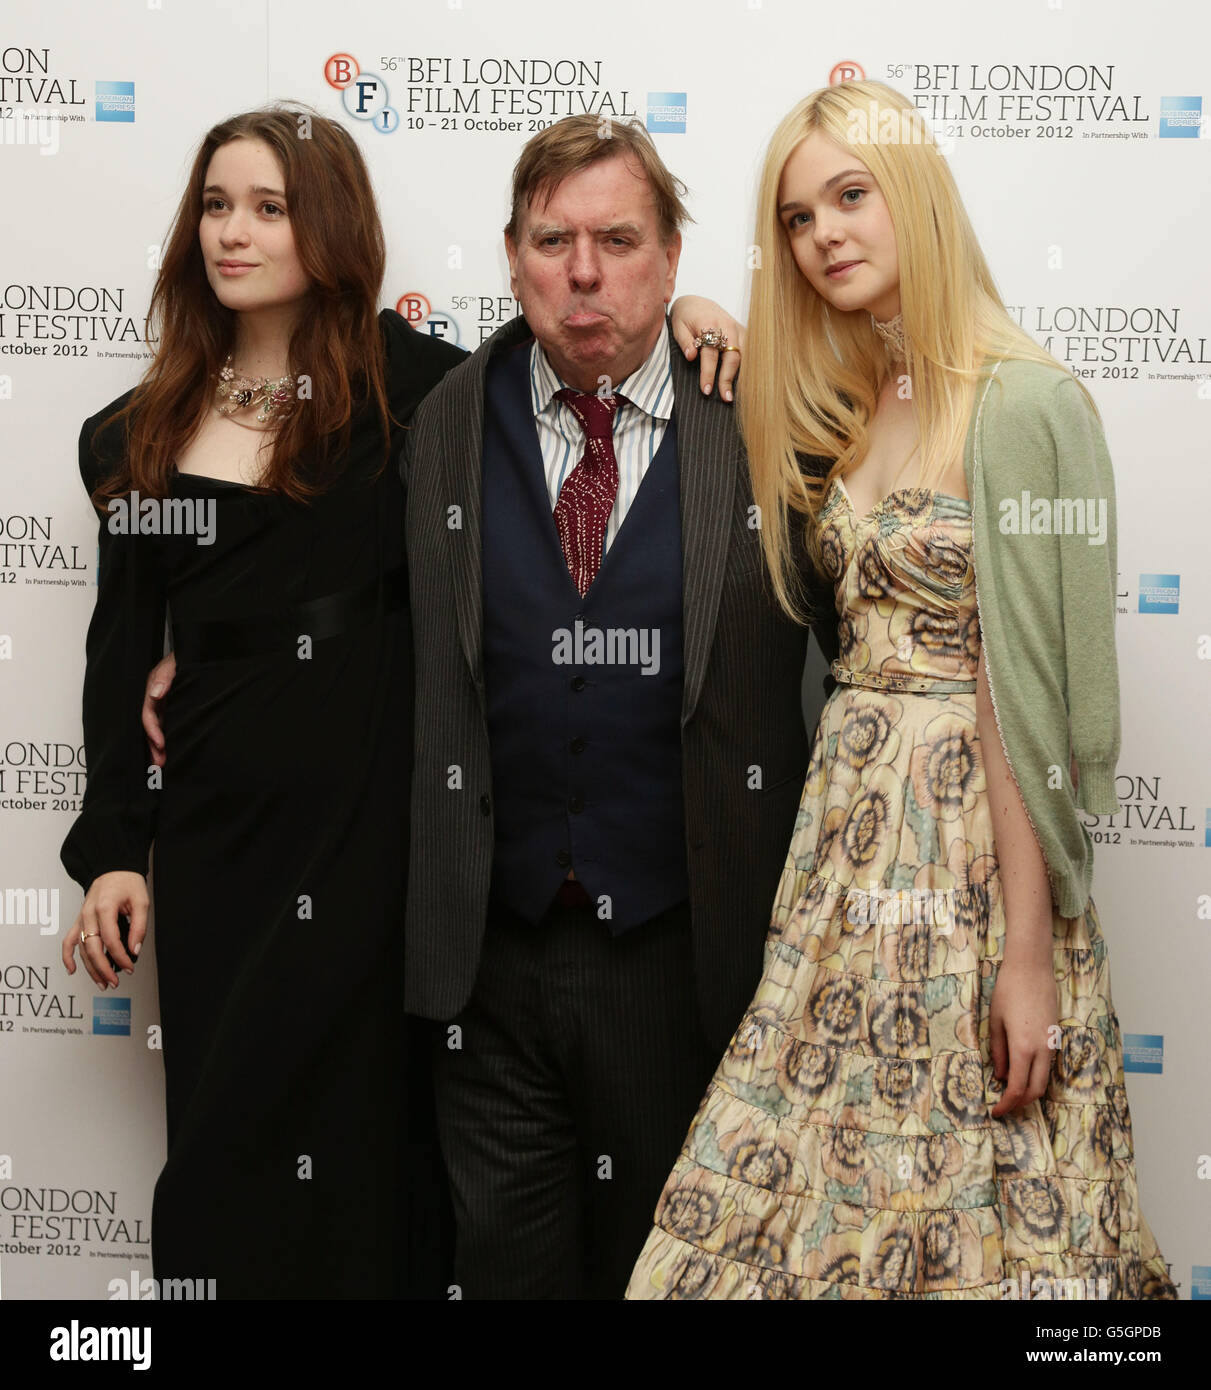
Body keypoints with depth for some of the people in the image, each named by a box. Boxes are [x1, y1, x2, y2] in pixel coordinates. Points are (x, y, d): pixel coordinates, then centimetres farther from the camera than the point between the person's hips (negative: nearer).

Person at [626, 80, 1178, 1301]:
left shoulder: (1021, 402, -13)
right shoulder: (849, 408, 10)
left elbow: (1028, 690, -16)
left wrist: (1030, 956, -18)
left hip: (969, 849, -7)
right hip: (850, 824, 7)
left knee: (964, 1210, 2)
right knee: (816, 1189, 9)